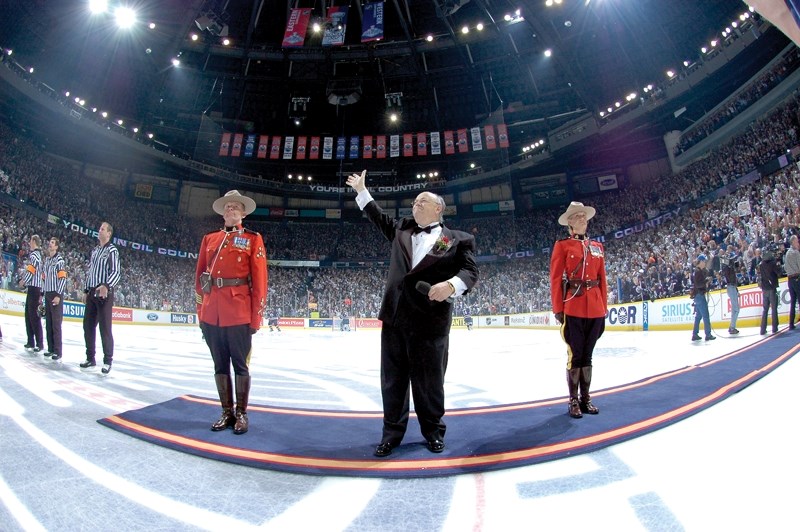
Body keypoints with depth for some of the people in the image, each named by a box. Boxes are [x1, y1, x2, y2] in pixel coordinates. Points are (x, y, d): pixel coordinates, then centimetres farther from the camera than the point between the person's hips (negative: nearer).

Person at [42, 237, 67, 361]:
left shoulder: (60, 261, -9)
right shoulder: (46, 260, 17)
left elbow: (63, 279, -15)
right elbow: (45, 278, 21)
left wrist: (58, 295, -20)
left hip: (56, 295, -8)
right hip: (47, 294, 8)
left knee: (56, 323, -9)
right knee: (48, 322, 10)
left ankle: (58, 351, -8)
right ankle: (51, 349, 17)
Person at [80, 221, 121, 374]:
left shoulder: (112, 250, -6)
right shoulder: (94, 250, 19)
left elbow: (115, 272, -16)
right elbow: (89, 272, 23)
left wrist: (106, 286, -31)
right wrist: (86, 290, 18)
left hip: (104, 292, -8)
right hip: (92, 292, 8)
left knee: (105, 327, -7)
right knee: (88, 325, 9)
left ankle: (108, 360, -1)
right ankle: (90, 358, 19)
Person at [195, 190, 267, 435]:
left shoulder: (253, 239, 2)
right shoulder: (209, 239, 14)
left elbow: (259, 280, -4)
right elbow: (199, 277, 14)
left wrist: (256, 318, -8)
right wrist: (200, 311, 9)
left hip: (239, 313, -4)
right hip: (211, 314, 4)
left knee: (240, 365, 4)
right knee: (220, 365, 12)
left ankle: (241, 413, 17)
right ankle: (227, 412, 24)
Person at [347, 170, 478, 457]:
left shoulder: (459, 239, 3)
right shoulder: (402, 229, 16)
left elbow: (470, 271, -4)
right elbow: (380, 218, 29)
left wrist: (451, 285, -23)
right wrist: (361, 190, 33)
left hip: (430, 323, -4)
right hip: (394, 318, 4)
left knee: (429, 380, 8)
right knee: (392, 379, 11)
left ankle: (433, 431, 29)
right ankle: (392, 432, 26)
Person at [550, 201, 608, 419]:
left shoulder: (597, 246, 15)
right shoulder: (562, 245, 0)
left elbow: (602, 279, 15)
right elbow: (555, 279, -5)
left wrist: (604, 308, 10)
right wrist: (558, 310, -11)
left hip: (595, 309, 5)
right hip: (573, 309, -5)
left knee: (587, 355, 12)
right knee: (575, 354, 0)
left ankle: (586, 398, 21)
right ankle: (574, 401, 10)